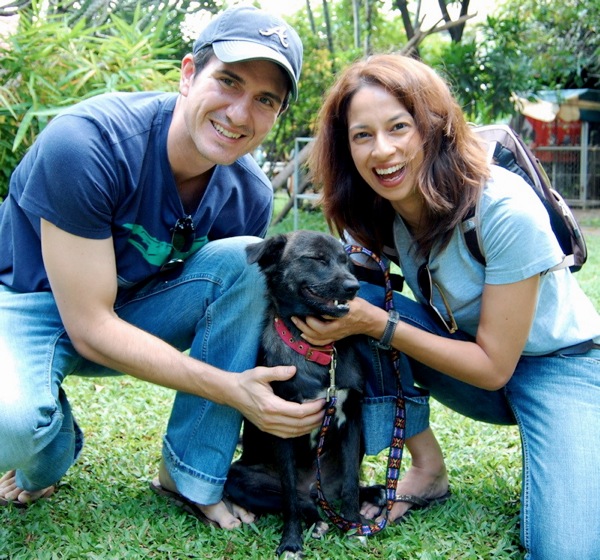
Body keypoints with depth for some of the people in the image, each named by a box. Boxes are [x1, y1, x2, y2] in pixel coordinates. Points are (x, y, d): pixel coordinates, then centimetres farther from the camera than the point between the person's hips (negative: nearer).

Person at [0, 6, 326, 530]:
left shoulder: (249, 194, -12)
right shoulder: (87, 142, -29)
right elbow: (90, 327, -28)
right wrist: (232, 389, -33)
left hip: (137, 311, 5)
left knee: (248, 259, -21)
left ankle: (191, 476, -12)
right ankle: (49, 453, 4)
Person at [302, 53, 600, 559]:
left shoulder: (505, 209, -28)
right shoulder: (370, 218, -11)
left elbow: (494, 365, -24)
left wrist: (376, 323, -31)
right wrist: (324, 309, -25)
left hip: (559, 364, -5)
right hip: (469, 366, 5)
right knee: (359, 299, -22)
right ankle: (428, 470, -7)